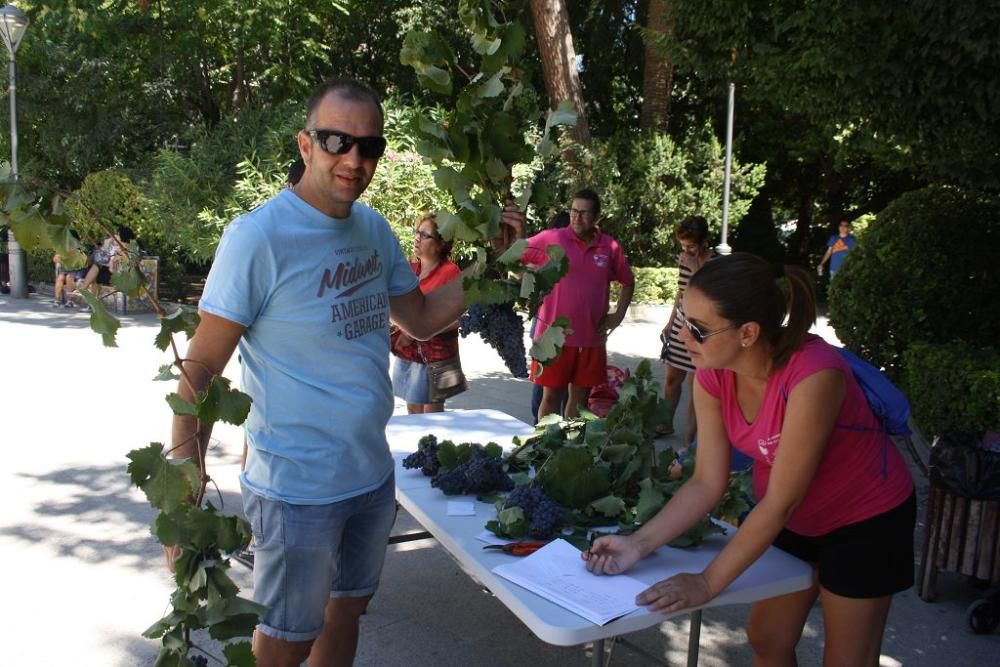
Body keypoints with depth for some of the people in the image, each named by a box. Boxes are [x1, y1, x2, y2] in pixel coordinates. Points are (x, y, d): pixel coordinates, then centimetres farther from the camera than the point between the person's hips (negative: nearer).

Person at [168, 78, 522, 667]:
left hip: (374, 475, 7)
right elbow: (200, 372, -18)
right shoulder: (258, 236, -19)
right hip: (298, 489, -6)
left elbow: (422, 318, 11)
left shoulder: (374, 228, 2)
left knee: (347, 609, 24)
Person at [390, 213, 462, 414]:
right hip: (406, 353, 6)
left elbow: (456, 319, -15)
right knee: (413, 409, 14)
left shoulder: (450, 272, -11)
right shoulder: (410, 269, 8)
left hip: (434, 355, -6)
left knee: (432, 413, 2)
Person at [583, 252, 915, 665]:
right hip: (793, 518, 6)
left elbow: (780, 501, -31)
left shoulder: (812, 374, -37)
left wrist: (707, 583, -28)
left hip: (865, 520, -5)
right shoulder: (712, 376, -17)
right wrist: (639, 543, -23)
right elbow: (708, 482, -13)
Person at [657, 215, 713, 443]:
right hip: (680, 325, 6)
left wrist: (695, 268, -23)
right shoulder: (684, 259, 4)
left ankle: (689, 438, 11)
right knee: (671, 378, 15)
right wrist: (670, 322, 20)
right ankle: (666, 425, 33)